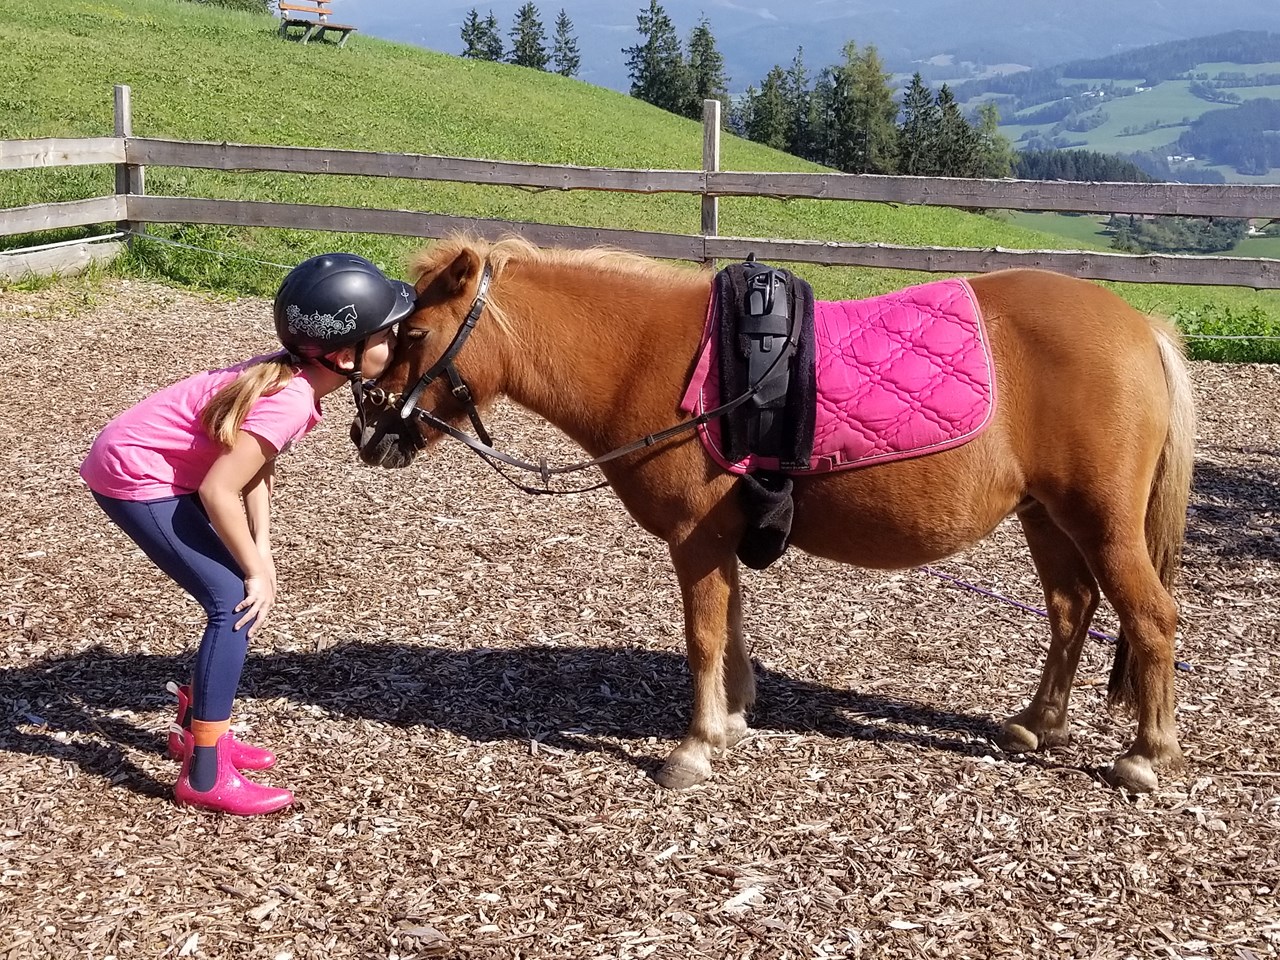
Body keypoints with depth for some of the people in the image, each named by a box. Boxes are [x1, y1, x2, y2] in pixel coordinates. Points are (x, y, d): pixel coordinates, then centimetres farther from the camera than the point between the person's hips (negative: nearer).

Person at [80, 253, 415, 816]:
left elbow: (256, 463, 9)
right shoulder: (290, 400, -28)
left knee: (238, 593, 14)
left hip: (153, 464, 9)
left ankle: (195, 727, 29)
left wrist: (261, 555, 2)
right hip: (134, 478, -9)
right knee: (236, 602, -10)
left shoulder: (293, 375, 0)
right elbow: (218, 490, -27)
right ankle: (204, 775, -3)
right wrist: (257, 571, -14)